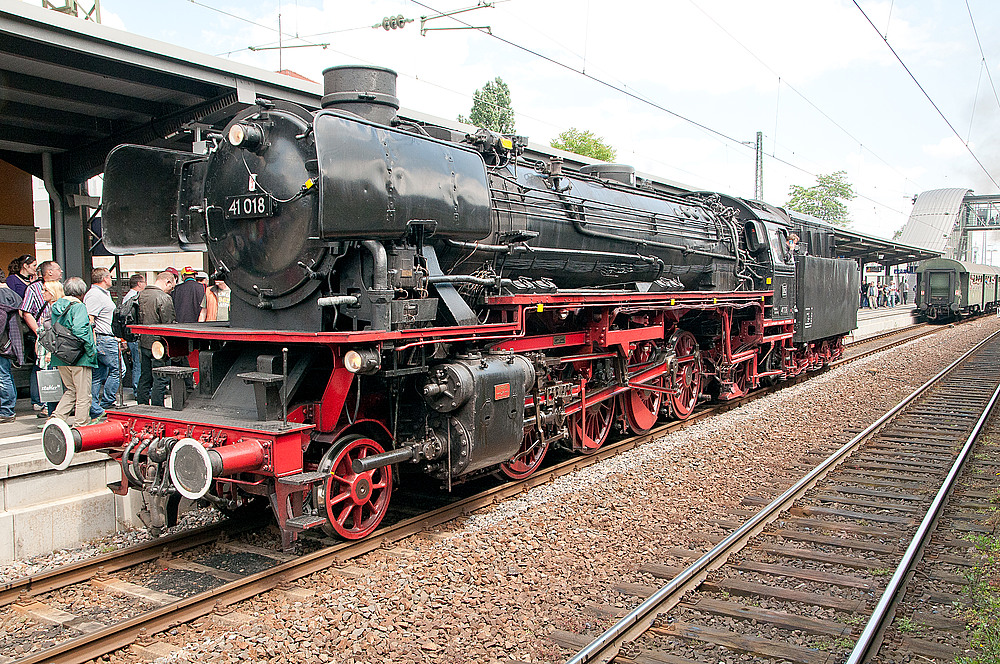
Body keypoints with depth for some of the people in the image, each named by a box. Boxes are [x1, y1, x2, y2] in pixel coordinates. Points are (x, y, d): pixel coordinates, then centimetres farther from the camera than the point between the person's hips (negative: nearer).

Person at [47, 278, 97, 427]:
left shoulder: (56, 307, 11)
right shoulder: (78, 306, -12)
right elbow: (80, 330, -24)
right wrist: (91, 350, -17)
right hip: (79, 357, -7)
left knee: (70, 390, 20)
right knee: (83, 393, 2)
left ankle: (57, 417, 11)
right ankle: (81, 425, 6)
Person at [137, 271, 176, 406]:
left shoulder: (141, 295, 9)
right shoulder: (164, 298, -16)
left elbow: (138, 320, 17)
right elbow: (169, 323, -17)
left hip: (144, 343, 8)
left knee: (145, 377, 17)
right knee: (160, 379, -1)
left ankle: (141, 406, 24)